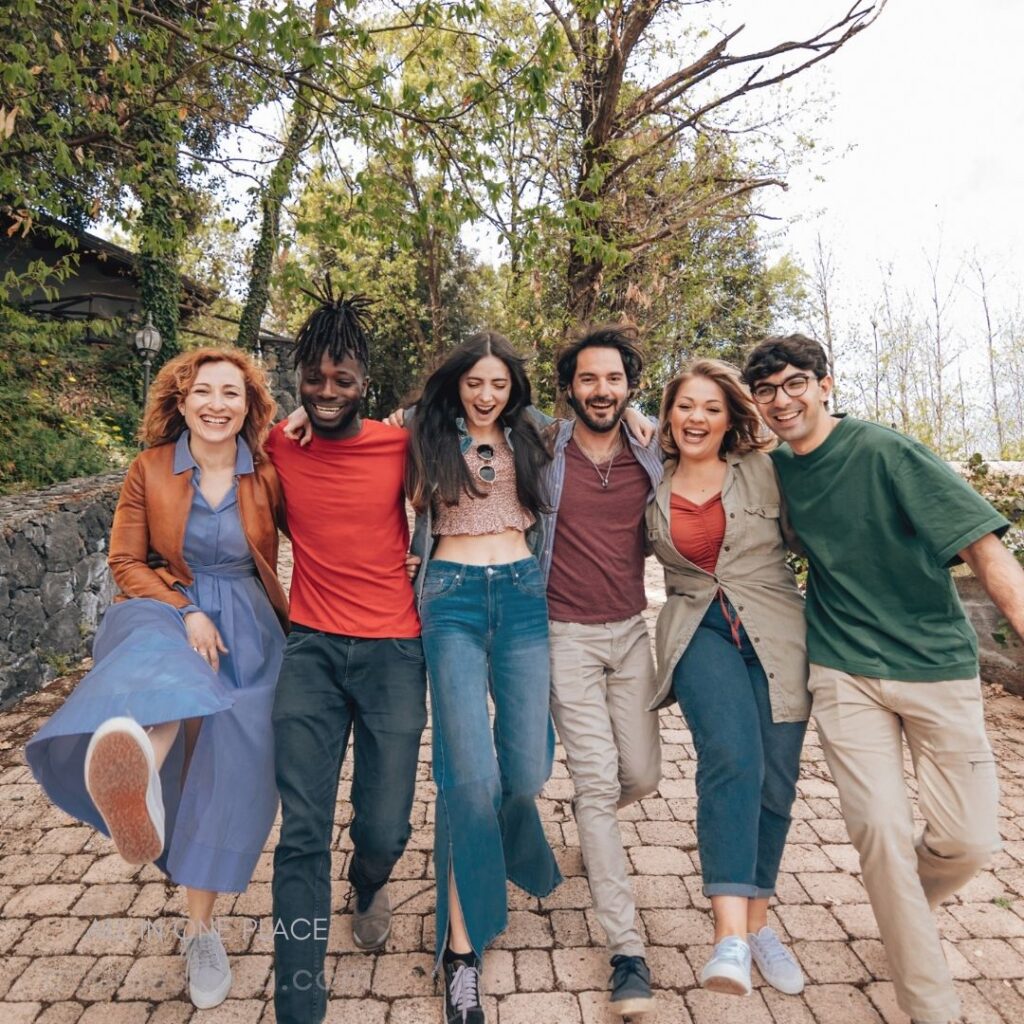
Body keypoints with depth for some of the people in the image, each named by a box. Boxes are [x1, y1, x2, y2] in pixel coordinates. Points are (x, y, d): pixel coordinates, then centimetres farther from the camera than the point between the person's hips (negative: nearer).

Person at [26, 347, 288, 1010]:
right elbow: (126, 561, 1)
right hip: (169, 609, 0)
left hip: (247, 628, 0)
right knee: (162, 664, -38)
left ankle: (202, 925, 13)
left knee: (231, 767, -7)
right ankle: (139, 779, -72)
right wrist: (186, 612, -12)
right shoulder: (151, 470, -1)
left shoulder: (268, 474, -3)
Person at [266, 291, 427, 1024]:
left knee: (385, 832, 4)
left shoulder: (401, 445, -4)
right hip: (311, 649, 1)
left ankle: (369, 885, 43)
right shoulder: (276, 446, 1)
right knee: (303, 836, -1)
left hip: (393, 650, -1)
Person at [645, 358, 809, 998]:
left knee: (774, 779, 4)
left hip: (775, 632, 1)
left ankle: (758, 921, 26)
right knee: (731, 757, -25)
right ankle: (730, 936, -21)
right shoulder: (653, 488, 7)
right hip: (700, 630, 0)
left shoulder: (763, 470, 3)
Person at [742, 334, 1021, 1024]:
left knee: (968, 839, 1)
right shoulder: (775, 467, 2)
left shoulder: (886, 452, -13)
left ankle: (908, 907, 37)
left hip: (938, 664, -2)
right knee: (880, 829, -4)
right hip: (846, 672, 3)